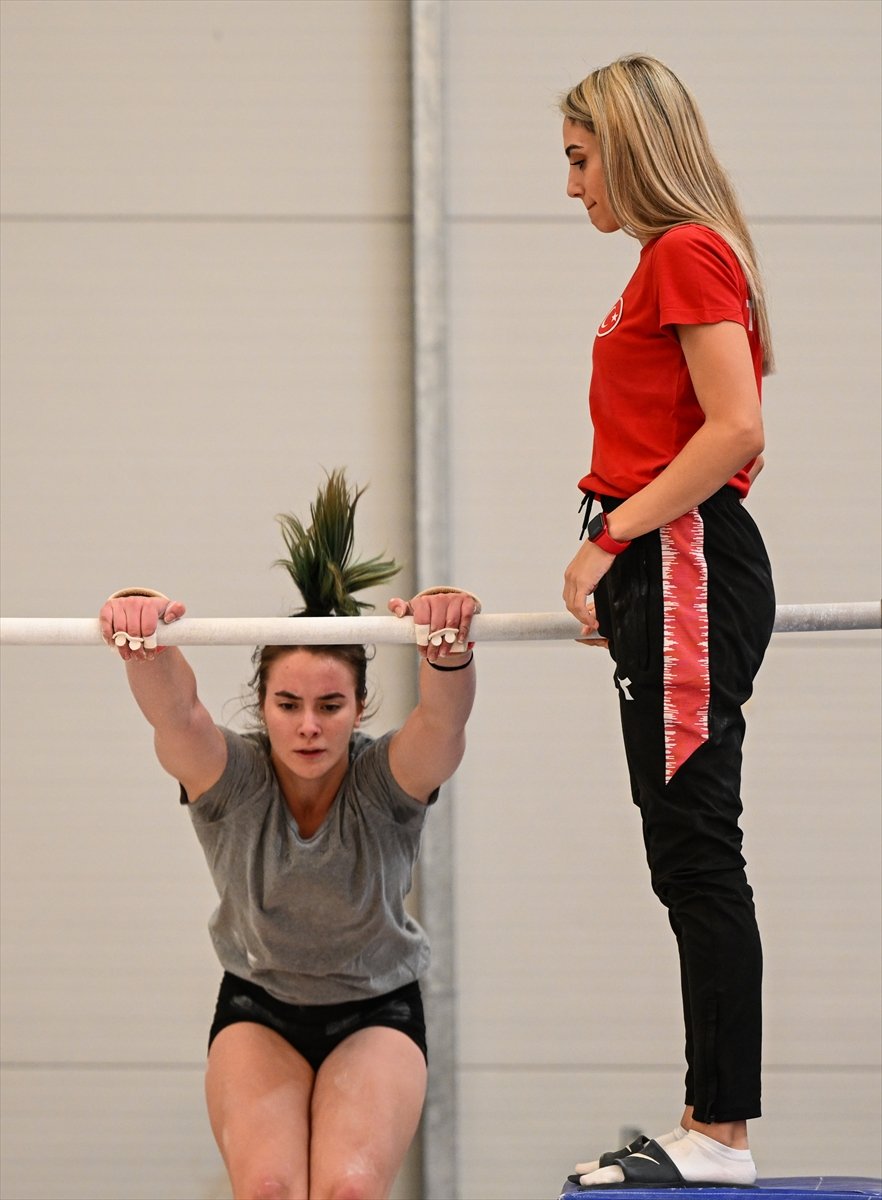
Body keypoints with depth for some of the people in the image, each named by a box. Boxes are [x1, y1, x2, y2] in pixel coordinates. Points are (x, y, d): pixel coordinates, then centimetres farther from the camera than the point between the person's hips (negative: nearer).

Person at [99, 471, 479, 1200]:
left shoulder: (389, 780, -20)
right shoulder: (229, 778, -19)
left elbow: (443, 719, -42)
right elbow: (174, 712, -40)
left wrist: (450, 648, -66)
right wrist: (141, 637, -64)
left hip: (377, 1011, -1)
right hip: (259, 1009, 1)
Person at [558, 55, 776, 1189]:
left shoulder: (689, 256, -10)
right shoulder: (676, 260, 19)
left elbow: (736, 430, -19)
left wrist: (611, 538, -18)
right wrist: (620, 555, 16)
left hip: (686, 571, -10)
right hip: (674, 576, 10)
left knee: (696, 854, -10)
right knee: (689, 860, 8)